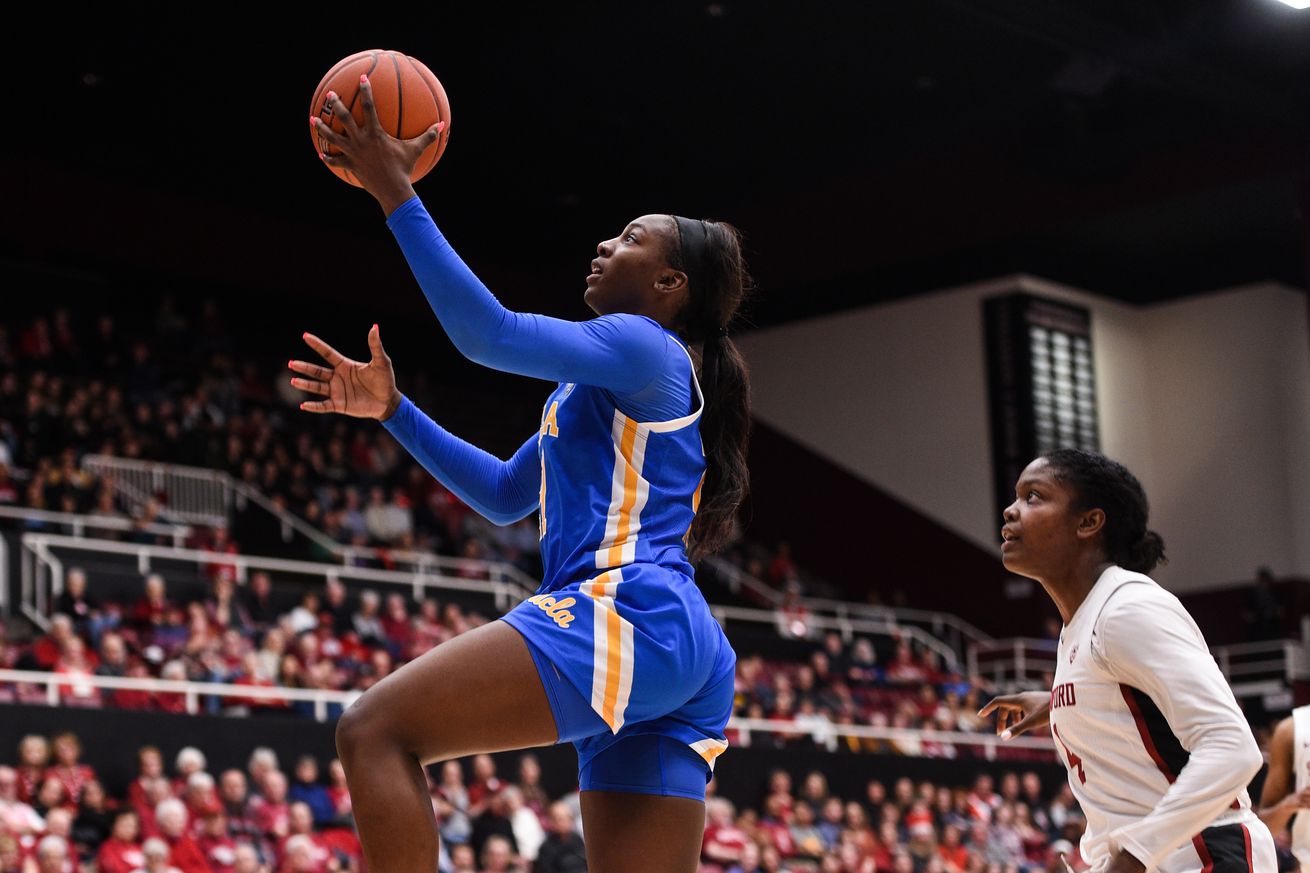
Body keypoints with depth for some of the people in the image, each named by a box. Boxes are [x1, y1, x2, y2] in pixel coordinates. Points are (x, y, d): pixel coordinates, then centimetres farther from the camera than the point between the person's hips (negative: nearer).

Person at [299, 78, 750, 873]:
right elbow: (504, 494, 33)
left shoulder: (644, 347, 1)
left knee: (376, 732, -15)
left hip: (629, 618, -10)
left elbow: (491, 334, -13)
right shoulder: (600, 388, 29)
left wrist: (396, 194, -9)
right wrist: (393, 410, 27)